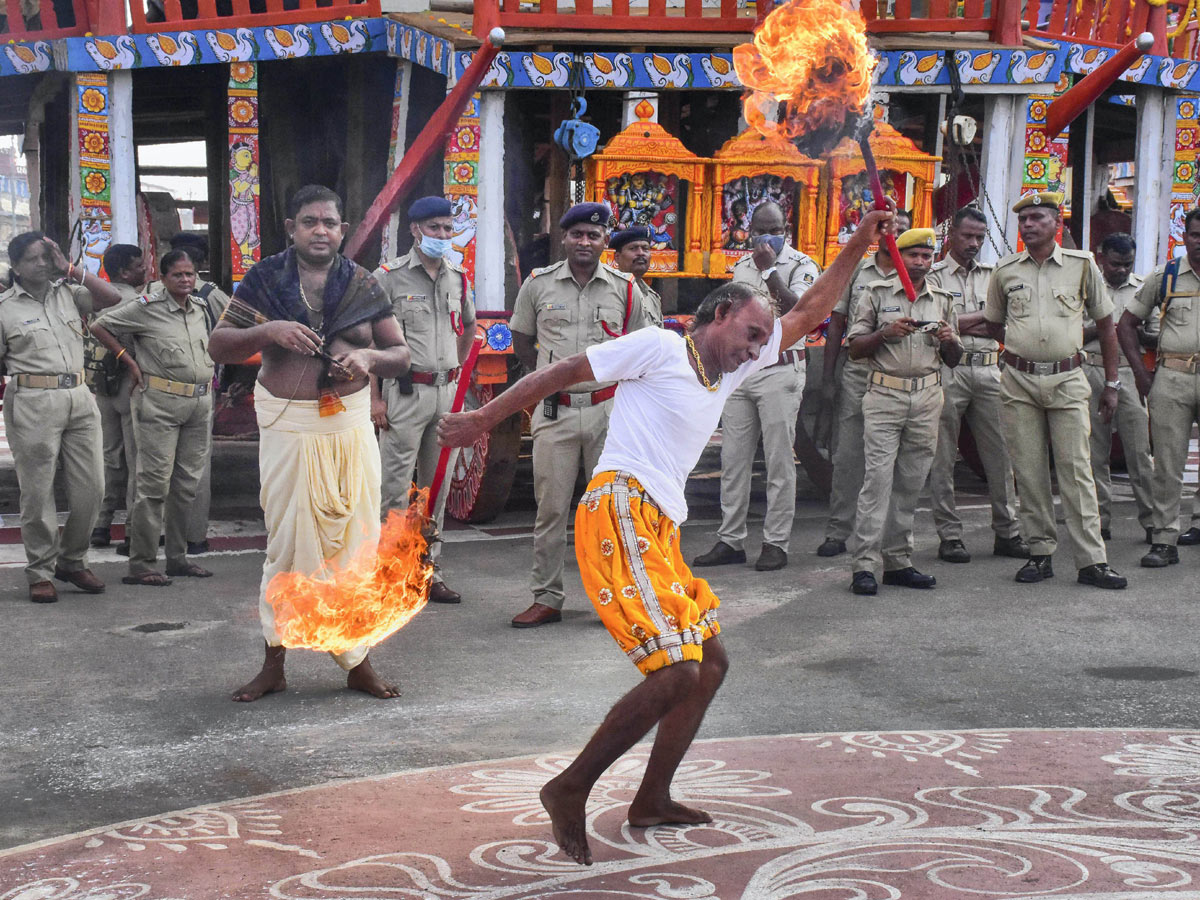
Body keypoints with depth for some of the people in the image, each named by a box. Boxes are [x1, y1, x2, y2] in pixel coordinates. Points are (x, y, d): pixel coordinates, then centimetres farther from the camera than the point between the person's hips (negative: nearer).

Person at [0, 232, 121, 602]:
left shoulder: (68, 293, 12)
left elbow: (112, 298, 1)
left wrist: (69, 268, 0)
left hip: (79, 399, 4)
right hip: (32, 404, -4)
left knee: (91, 488, 3)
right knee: (37, 492, -1)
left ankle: (72, 561, 19)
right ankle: (41, 572, 9)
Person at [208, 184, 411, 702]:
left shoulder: (362, 285, 7)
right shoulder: (266, 280, 3)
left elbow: (400, 355, 10)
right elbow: (218, 346, 1)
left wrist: (369, 357, -12)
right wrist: (268, 331, -17)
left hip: (351, 425, 2)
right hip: (288, 427, -2)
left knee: (356, 541, 2)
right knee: (288, 545, 1)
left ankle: (359, 664, 14)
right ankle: (273, 665, 12)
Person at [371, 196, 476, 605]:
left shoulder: (458, 278, 11)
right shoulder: (389, 276, -4)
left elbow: (469, 326, 30)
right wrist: (375, 398, -12)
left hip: (447, 392, 5)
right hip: (405, 391, -5)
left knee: (437, 486, 10)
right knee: (397, 486, -6)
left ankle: (429, 569, 17)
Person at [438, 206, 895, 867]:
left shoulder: (729, 373, 23)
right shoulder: (658, 348, 0)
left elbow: (807, 314, 26)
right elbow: (559, 373, 2)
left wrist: (858, 245, 23)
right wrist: (484, 419, 4)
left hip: (660, 535, 10)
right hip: (620, 512, -10)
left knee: (710, 662, 13)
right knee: (676, 672, -16)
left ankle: (652, 801, 20)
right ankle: (570, 790, -6)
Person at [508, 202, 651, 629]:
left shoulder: (625, 289, 4)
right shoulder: (538, 284, 4)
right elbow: (521, 341, 17)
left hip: (609, 409, 0)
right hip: (555, 411, 0)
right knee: (550, 508, 1)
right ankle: (546, 598, 9)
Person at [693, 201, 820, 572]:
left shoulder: (801, 265, -4)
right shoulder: (741, 266, 16)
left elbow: (798, 310, -21)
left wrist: (769, 269, -22)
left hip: (780, 371, -6)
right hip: (739, 371, 6)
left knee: (779, 461, -3)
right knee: (733, 459, 6)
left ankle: (776, 542, 3)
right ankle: (730, 540, 11)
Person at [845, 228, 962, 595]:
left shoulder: (943, 300, 15)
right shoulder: (877, 293, 6)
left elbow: (953, 360, 18)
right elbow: (855, 348, 4)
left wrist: (949, 340, -3)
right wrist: (886, 333, -12)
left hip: (927, 398, 4)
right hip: (885, 395, -4)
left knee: (910, 482, 5)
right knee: (878, 477, -11)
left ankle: (898, 561, 10)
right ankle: (864, 564, -12)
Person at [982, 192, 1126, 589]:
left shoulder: (1082, 264, 3)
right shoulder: (1005, 270, 7)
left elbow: (1105, 323, 9)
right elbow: (994, 325, 21)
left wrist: (1111, 383, 9)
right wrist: (1025, 347, 10)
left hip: (1068, 381, -2)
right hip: (1019, 381, 2)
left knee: (1076, 470, -5)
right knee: (1029, 472, 3)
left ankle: (1092, 560, -4)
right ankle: (1041, 553, 12)